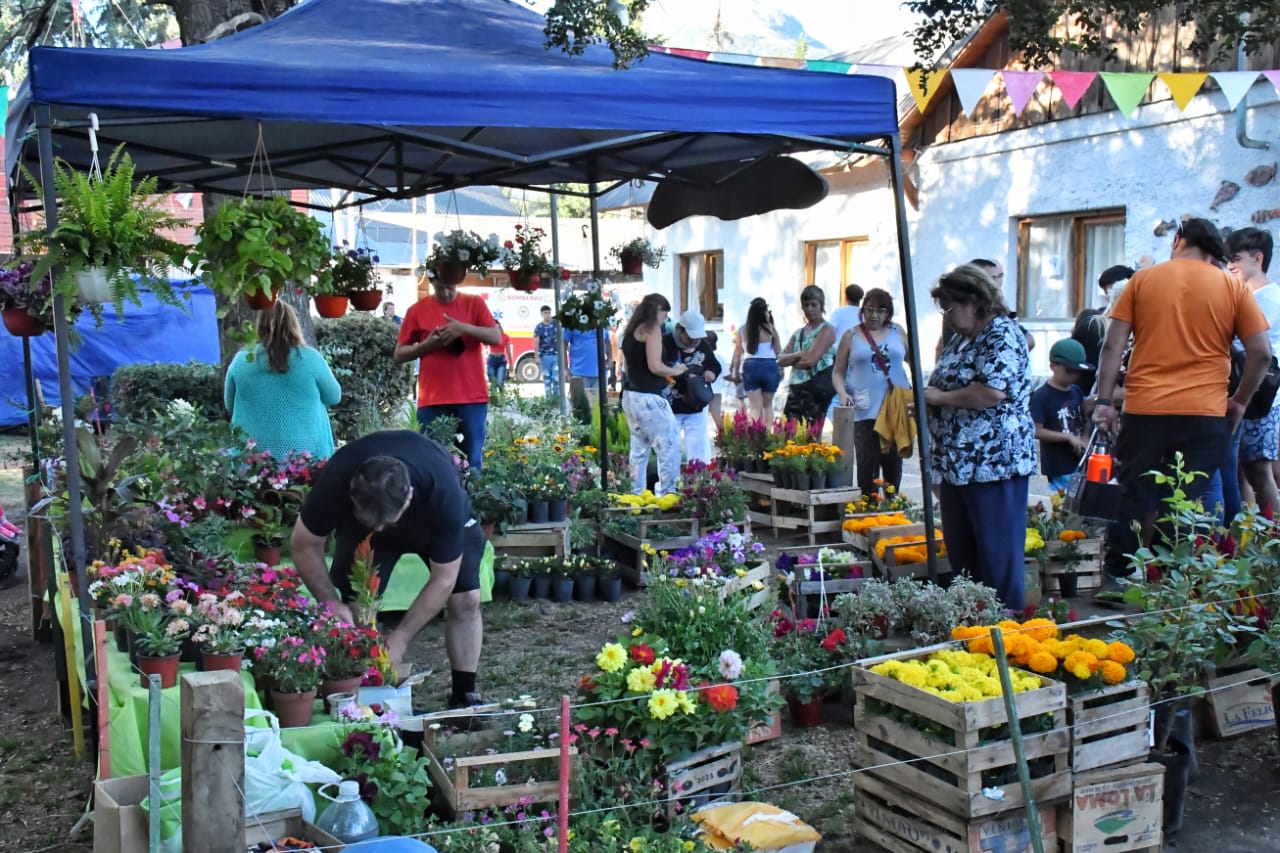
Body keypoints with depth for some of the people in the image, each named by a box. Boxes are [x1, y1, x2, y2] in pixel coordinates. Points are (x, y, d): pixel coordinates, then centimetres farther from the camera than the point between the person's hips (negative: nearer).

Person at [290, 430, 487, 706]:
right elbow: (304, 546, -22)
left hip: (436, 521, -1)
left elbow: (443, 580, -33)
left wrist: (400, 639, -33)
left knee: (466, 599, -14)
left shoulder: (444, 495, -43)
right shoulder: (334, 483, -40)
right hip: (358, 525, 1)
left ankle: (464, 696, 0)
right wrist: (332, 604, -31)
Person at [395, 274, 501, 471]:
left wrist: (464, 328, -17)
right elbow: (399, 355, 8)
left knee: (473, 462, 2)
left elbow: (496, 337, -3)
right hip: (432, 400, 0)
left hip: (472, 397, 0)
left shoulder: (474, 303, 6)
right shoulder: (417, 310, 6)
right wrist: (427, 345, -9)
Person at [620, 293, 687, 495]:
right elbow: (654, 366, -19)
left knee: (639, 449, 14)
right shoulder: (652, 329, -9)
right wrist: (676, 371, -2)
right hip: (649, 397, -9)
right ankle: (667, 494, -2)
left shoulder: (631, 331, 15)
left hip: (630, 395, 9)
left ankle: (636, 495, 17)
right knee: (669, 447, -2)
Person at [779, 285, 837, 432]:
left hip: (816, 390, -7)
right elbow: (780, 360, 8)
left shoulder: (827, 330, -2)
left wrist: (792, 361, 2)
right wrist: (799, 354, -9)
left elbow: (811, 359, -15)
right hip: (795, 389, 7)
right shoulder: (798, 333, 19)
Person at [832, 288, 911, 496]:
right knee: (867, 467, -8)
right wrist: (842, 393, -10)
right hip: (864, 413, -2)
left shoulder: (898, 333, 11)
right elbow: (838, 372, 9)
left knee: (894, 464, 7)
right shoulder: (851, 336, 7)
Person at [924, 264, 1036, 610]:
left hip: (994, 464, -10)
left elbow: (993, 391, -25)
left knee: (998, 555, -3)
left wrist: (940, 397, -14)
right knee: (960, 553, 14)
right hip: (957, 464, 10)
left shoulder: (1002, 335, -12)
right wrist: (927, 400, 7)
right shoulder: (962, 338, 17)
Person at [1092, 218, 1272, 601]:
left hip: (1143, 410, 0)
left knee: (1132, 497, 9)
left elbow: (1113, 345, 1)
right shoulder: (1234, 289, 6)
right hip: (1205, 413, 0)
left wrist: (1104, 401, 4)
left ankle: (1115, 579, 14)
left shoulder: (1143, 279, 6)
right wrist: (1240, 401, 14)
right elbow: (1261, 353, 1)